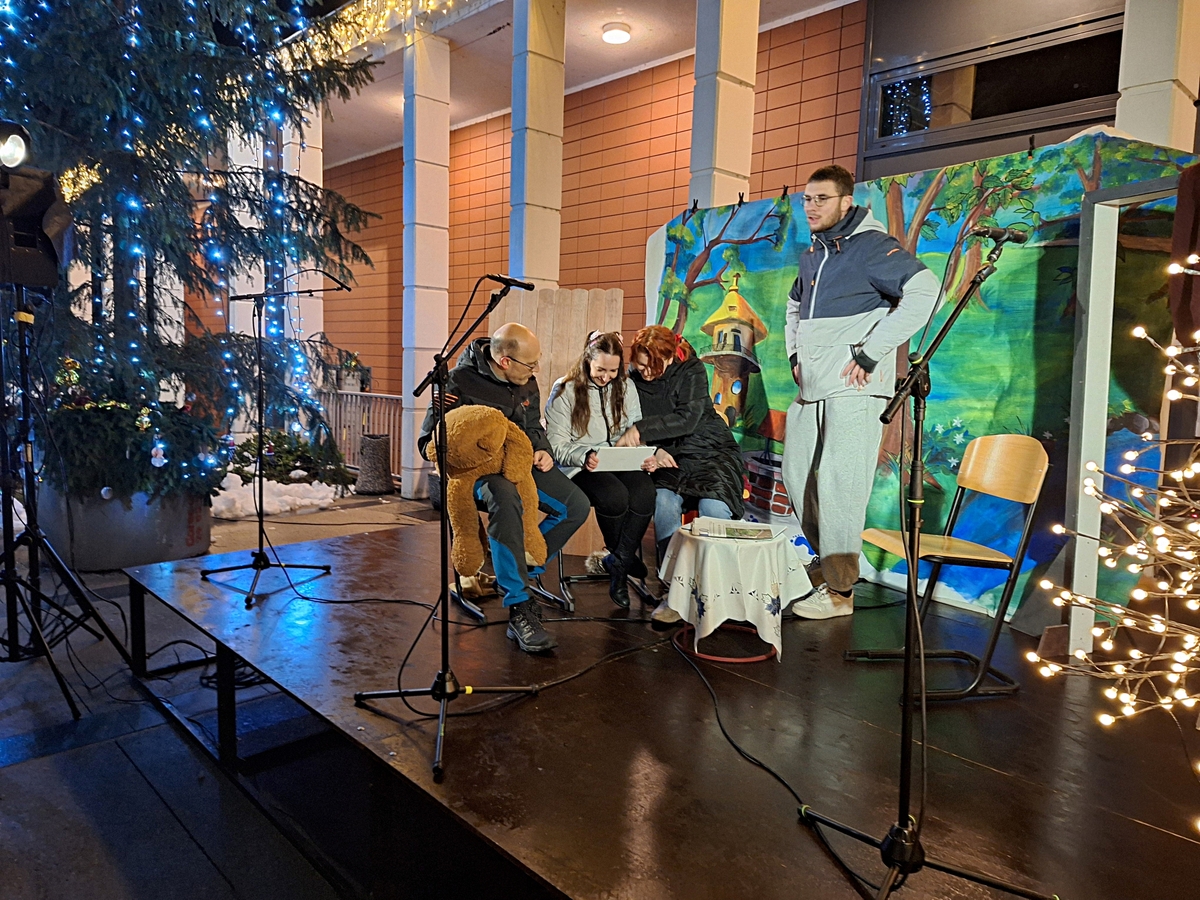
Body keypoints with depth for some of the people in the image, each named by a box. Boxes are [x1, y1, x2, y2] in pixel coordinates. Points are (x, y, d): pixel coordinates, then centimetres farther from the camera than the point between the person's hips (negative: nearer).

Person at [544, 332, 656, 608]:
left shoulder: (625, 388, 12)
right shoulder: (565, 391, -1)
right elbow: (557, 445, -6)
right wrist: (584, 457, -26)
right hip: (579, 467, -4)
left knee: (644, 492, -30)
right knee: (614, 496, -34)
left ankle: (618, 566, -13)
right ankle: (626, 558, -4)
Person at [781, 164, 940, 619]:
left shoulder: (871, 246, -8)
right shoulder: (811, 255, 17)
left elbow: (923, 291, -23)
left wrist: (869, 353, -21)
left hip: (853, 390, -9)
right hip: (811, 390, 9)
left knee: (839, 487, -9)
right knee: (797, 478, 12)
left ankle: (839, 591, 1)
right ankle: (827, 561, 29)